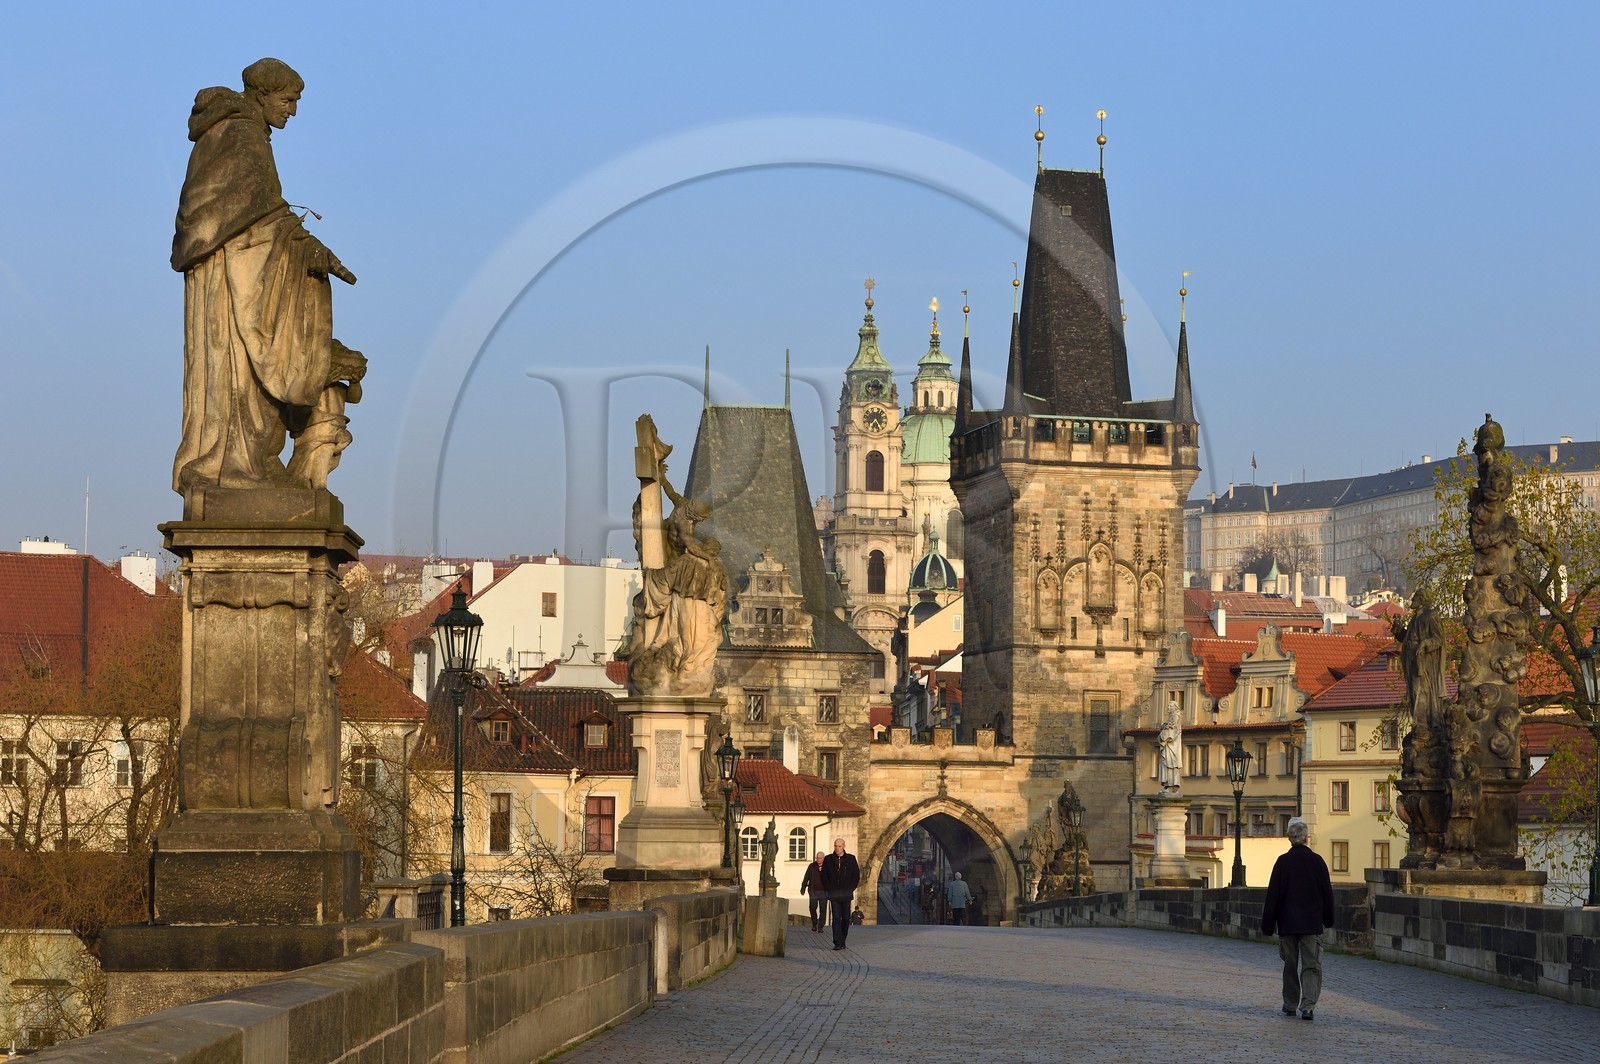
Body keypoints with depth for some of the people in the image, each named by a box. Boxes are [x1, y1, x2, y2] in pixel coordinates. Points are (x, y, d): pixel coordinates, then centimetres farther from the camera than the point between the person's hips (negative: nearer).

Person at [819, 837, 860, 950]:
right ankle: (837, 943, -13)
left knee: (846, 918, 5)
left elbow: (856, 875, 7)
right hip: (834, 894, -1)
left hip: (846, 894, 1)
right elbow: (824, 876, 8)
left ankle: (842, 941, 17)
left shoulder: (851, 859, 6)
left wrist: (850, 889, -3)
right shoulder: (828, 859, 6)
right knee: (836, 917, -10)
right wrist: (829, 890, -3)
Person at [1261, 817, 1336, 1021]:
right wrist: (1328, 919, 17)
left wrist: (1268, 925, 0)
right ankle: (1308, 1006, -13)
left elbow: (1273, 894, -6)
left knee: (1291, 964, 13)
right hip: (1312, 923, 0)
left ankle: (1290, 1004, 21)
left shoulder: (1283, 861, -7)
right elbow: (1327, 892, 4)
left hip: (1288, 922, 0)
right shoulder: (1317, 861, -3)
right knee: (1311, 965, 1)